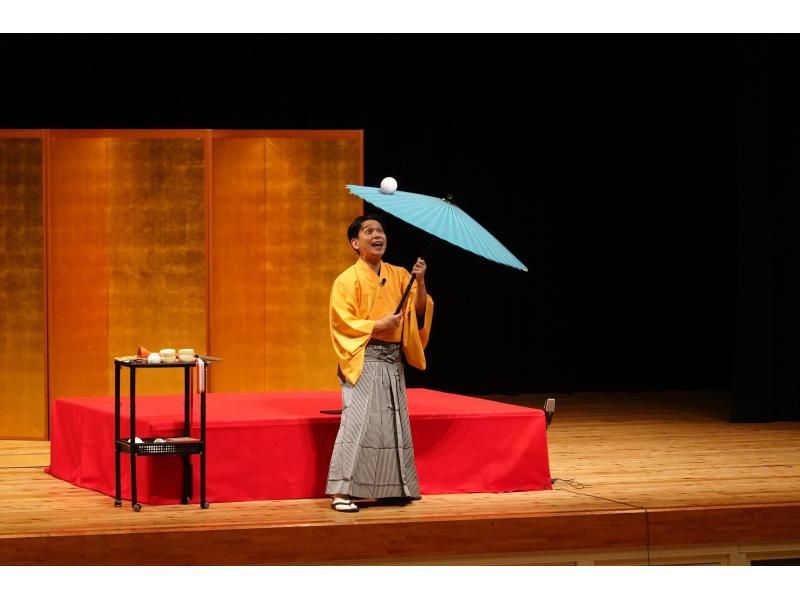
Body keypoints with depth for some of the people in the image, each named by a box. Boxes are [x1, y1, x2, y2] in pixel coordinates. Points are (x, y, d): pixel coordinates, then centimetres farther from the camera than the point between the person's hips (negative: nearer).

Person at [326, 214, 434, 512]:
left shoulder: (399, 275, 10)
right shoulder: (347, 280, -5)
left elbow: (419, 312, 4)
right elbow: (342, 323, -10)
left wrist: (420, 283, -12)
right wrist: (378, 326, -18)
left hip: (393, 361, 6)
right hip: (363, 360, -6)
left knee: (395, 422, 9)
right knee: (357, 422, -13)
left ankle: (393, 488, 19)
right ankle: (341, 492, -13)